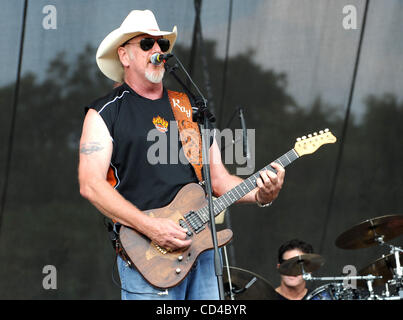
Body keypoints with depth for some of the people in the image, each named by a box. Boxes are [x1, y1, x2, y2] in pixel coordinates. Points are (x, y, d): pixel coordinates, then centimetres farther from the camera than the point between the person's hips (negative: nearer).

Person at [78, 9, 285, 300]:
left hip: (202, 247, 5)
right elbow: (91, 184, -9)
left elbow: (218, 178, 18)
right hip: (148, 256, -5)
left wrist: (260, 194, -3)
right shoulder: (106, 113, 2)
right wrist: (150, 227, -18)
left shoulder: (189, 109, 19)